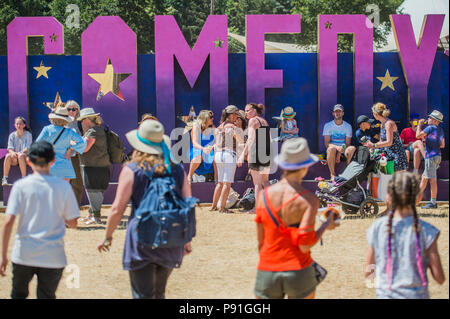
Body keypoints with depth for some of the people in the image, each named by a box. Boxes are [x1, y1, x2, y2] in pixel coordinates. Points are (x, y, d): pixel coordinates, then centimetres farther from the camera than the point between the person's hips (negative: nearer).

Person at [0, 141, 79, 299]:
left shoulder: (21, 186, -4)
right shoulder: (63, 186, -2)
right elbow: (72, 223, 3)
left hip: (24, 255, 0)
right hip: (53, 257, 0)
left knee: (18, 295, 19)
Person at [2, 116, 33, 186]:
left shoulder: (28, 134, 0)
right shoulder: (12, 135, 8)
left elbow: (28, 148, -9)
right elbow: (10, 148, 0)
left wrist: (19, 153, -27)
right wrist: (12, 152, -24)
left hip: (26, 157, -2)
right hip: (14, 160, 2)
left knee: (21, 155, -37)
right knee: (8, 156, -31)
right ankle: (5, 179, -33)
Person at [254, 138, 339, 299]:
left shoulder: (264, 195, -1)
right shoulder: (308, 200, -11)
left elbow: (261, 243, 4)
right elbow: (305, 245, -16)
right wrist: (326, 226, 1)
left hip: (267, 273, 2)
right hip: (299, 273, -2)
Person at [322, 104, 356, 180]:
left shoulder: (348, 126, 9)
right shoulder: (327, 125, 5)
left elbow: (347, 144, 2)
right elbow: (326, 143, -5)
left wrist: (340, 154, -18)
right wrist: (337, 147, -27)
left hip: (343, 151, 1)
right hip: (333, 150, -1)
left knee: (352, 148, -33)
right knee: (331, 148, -38)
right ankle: (332, 174, -28)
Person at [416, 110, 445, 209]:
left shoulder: (430, 128, -13)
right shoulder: (440, 130, 13)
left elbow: (418, 135, -17)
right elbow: (442, 145, 19)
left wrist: (419, 124, -4)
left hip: (431, 156, -9)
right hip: (437, 155, 9)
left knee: (432, 180, -6)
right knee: (424, 177, 15)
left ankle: (433, 202, -5)